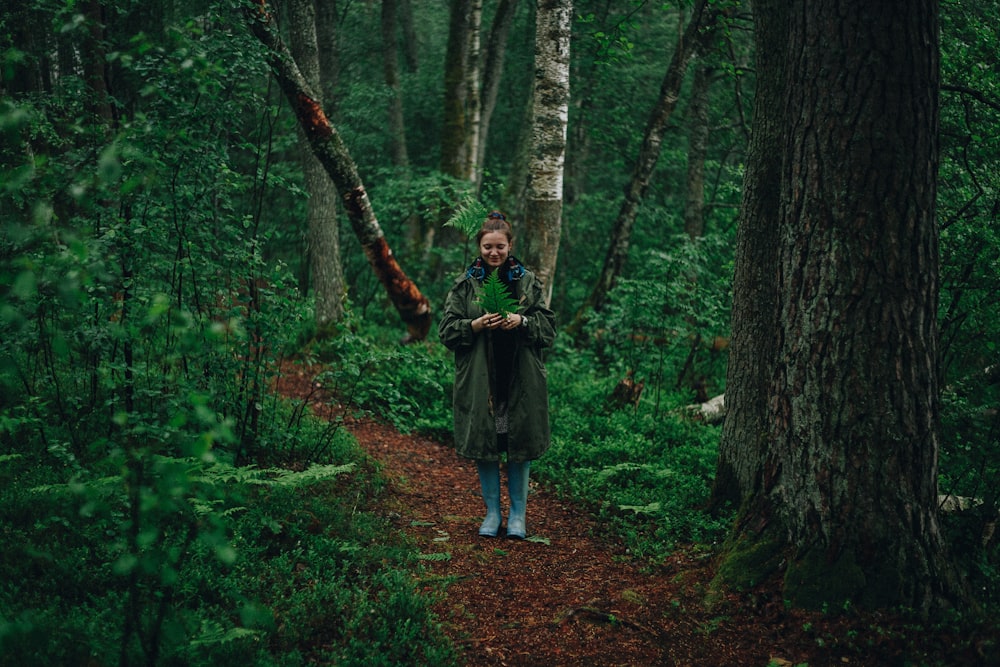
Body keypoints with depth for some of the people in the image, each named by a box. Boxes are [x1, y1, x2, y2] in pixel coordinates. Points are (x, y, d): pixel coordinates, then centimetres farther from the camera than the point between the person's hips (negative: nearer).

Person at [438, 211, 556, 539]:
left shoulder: (527, 281, 4)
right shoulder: (464, 284, 3)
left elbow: (548, 327, 3)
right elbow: (446, 330, 1)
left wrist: (521, 321, -15)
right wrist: (476, 325, -17)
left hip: (520, 379, 0)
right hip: (479, 380, 0)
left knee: (520, 446, 4)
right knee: (484, 444, 4)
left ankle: (518, 513, 20)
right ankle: (492, 512, 20)